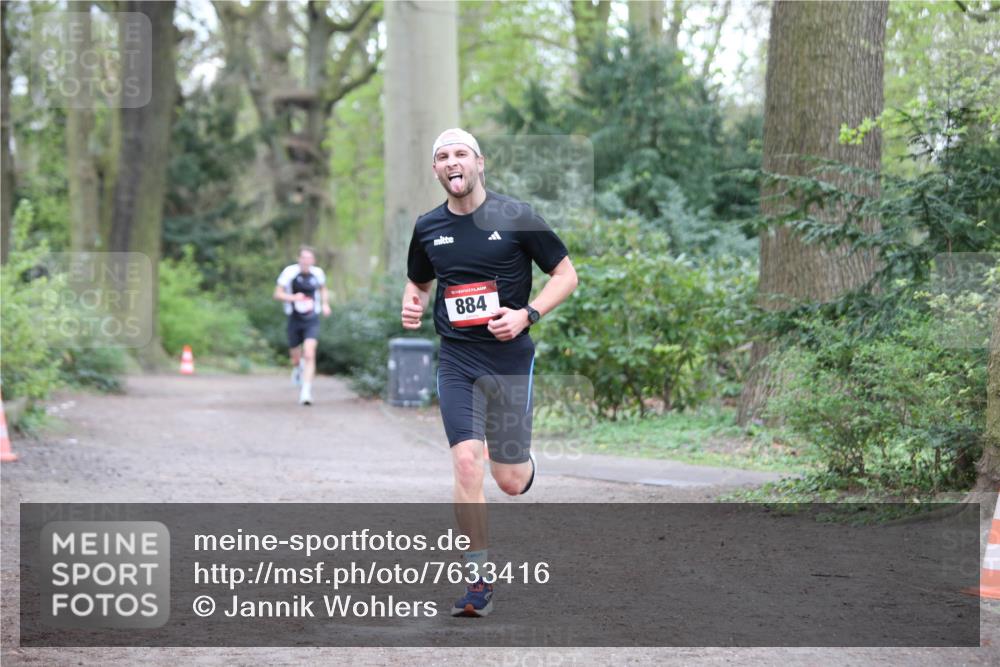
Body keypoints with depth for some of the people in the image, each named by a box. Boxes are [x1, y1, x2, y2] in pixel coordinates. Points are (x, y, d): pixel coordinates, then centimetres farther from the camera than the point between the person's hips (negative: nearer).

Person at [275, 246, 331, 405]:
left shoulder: (318, 273, -2)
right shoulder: (290, 272, -11)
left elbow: (323, 289, 19)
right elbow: (277, 294, -7)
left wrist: (325, 304, 2)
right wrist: (293, 297, -25)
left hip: (312, 320, 0)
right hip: (295, 320, 0)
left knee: (309, 355, -17)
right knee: (295, 356, 15)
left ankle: (306, 392, -16)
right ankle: (297, 367, 53)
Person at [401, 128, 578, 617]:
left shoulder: (515, 217, -4)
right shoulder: (428, 228, 7)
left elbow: (566, 274, 1)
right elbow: (418, 282, 24)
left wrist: (527, 315, -13)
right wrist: (412, 306, 1)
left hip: (510, 357, -2)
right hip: (456, 360, 2)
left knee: (510, 481, 1)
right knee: (465, 463, -14)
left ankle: (527, 464, 41)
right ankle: (479, 582, -7)